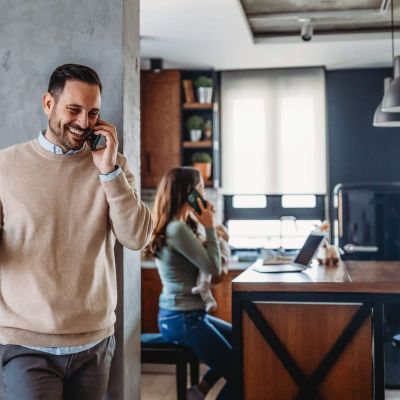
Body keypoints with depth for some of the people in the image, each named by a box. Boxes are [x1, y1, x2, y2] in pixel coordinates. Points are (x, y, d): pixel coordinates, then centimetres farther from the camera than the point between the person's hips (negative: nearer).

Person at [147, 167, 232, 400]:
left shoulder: (178, 226, 11)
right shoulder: (177, 229, -20)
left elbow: (205, 262, 13)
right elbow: (213, 267, -20)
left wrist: (208, 227, 5)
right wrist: (210, 227, -12)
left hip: (187, 314, 10)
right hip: (182, 318, -10)